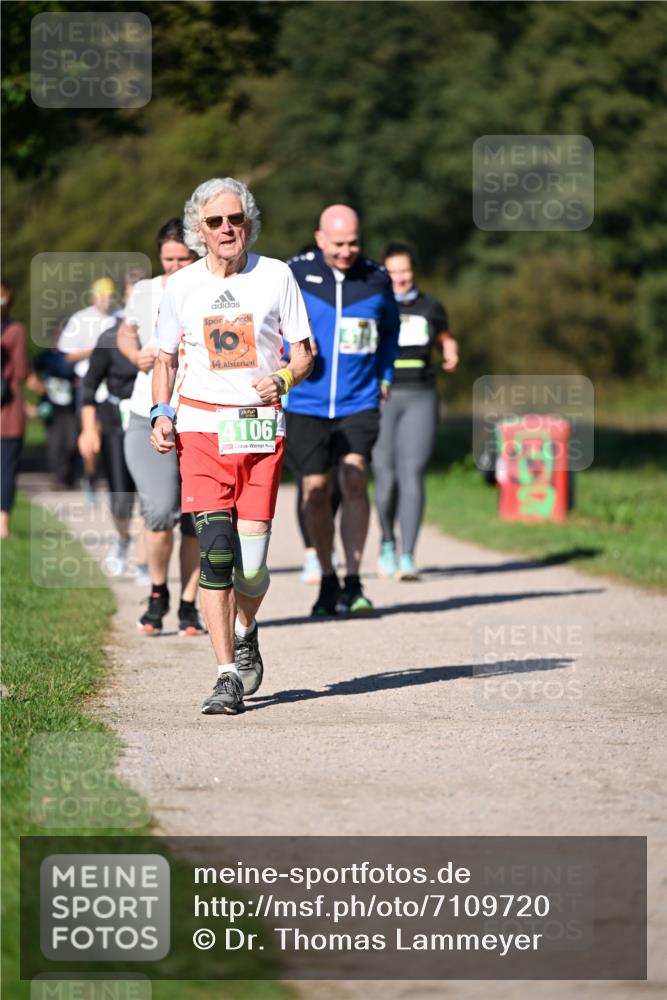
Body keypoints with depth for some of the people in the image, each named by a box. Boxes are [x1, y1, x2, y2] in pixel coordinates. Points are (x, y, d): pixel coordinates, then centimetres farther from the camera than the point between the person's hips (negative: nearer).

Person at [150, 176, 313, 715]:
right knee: (216, 546, -14)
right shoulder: (182, 286, 6)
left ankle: (245, 632, 29)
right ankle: (228, 676, -11)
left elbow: (304, 353, 8)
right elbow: (166, 358, 19)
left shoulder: (275, 276, 3)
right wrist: (161, 412, 3)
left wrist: (283, 379, -14)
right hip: (201, 427, 0)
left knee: (251, 562, -4)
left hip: (261, 428, 0)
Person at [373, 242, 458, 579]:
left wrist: (451, 353, 3)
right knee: (386, 479, -2)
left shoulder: (430, 307, 10)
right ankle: (387, 542, 26)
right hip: (380, 399, -1)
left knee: (412, 476, -11)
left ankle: (407, 557, -14)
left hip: (420, 399, 1)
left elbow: (445, 338, 24)